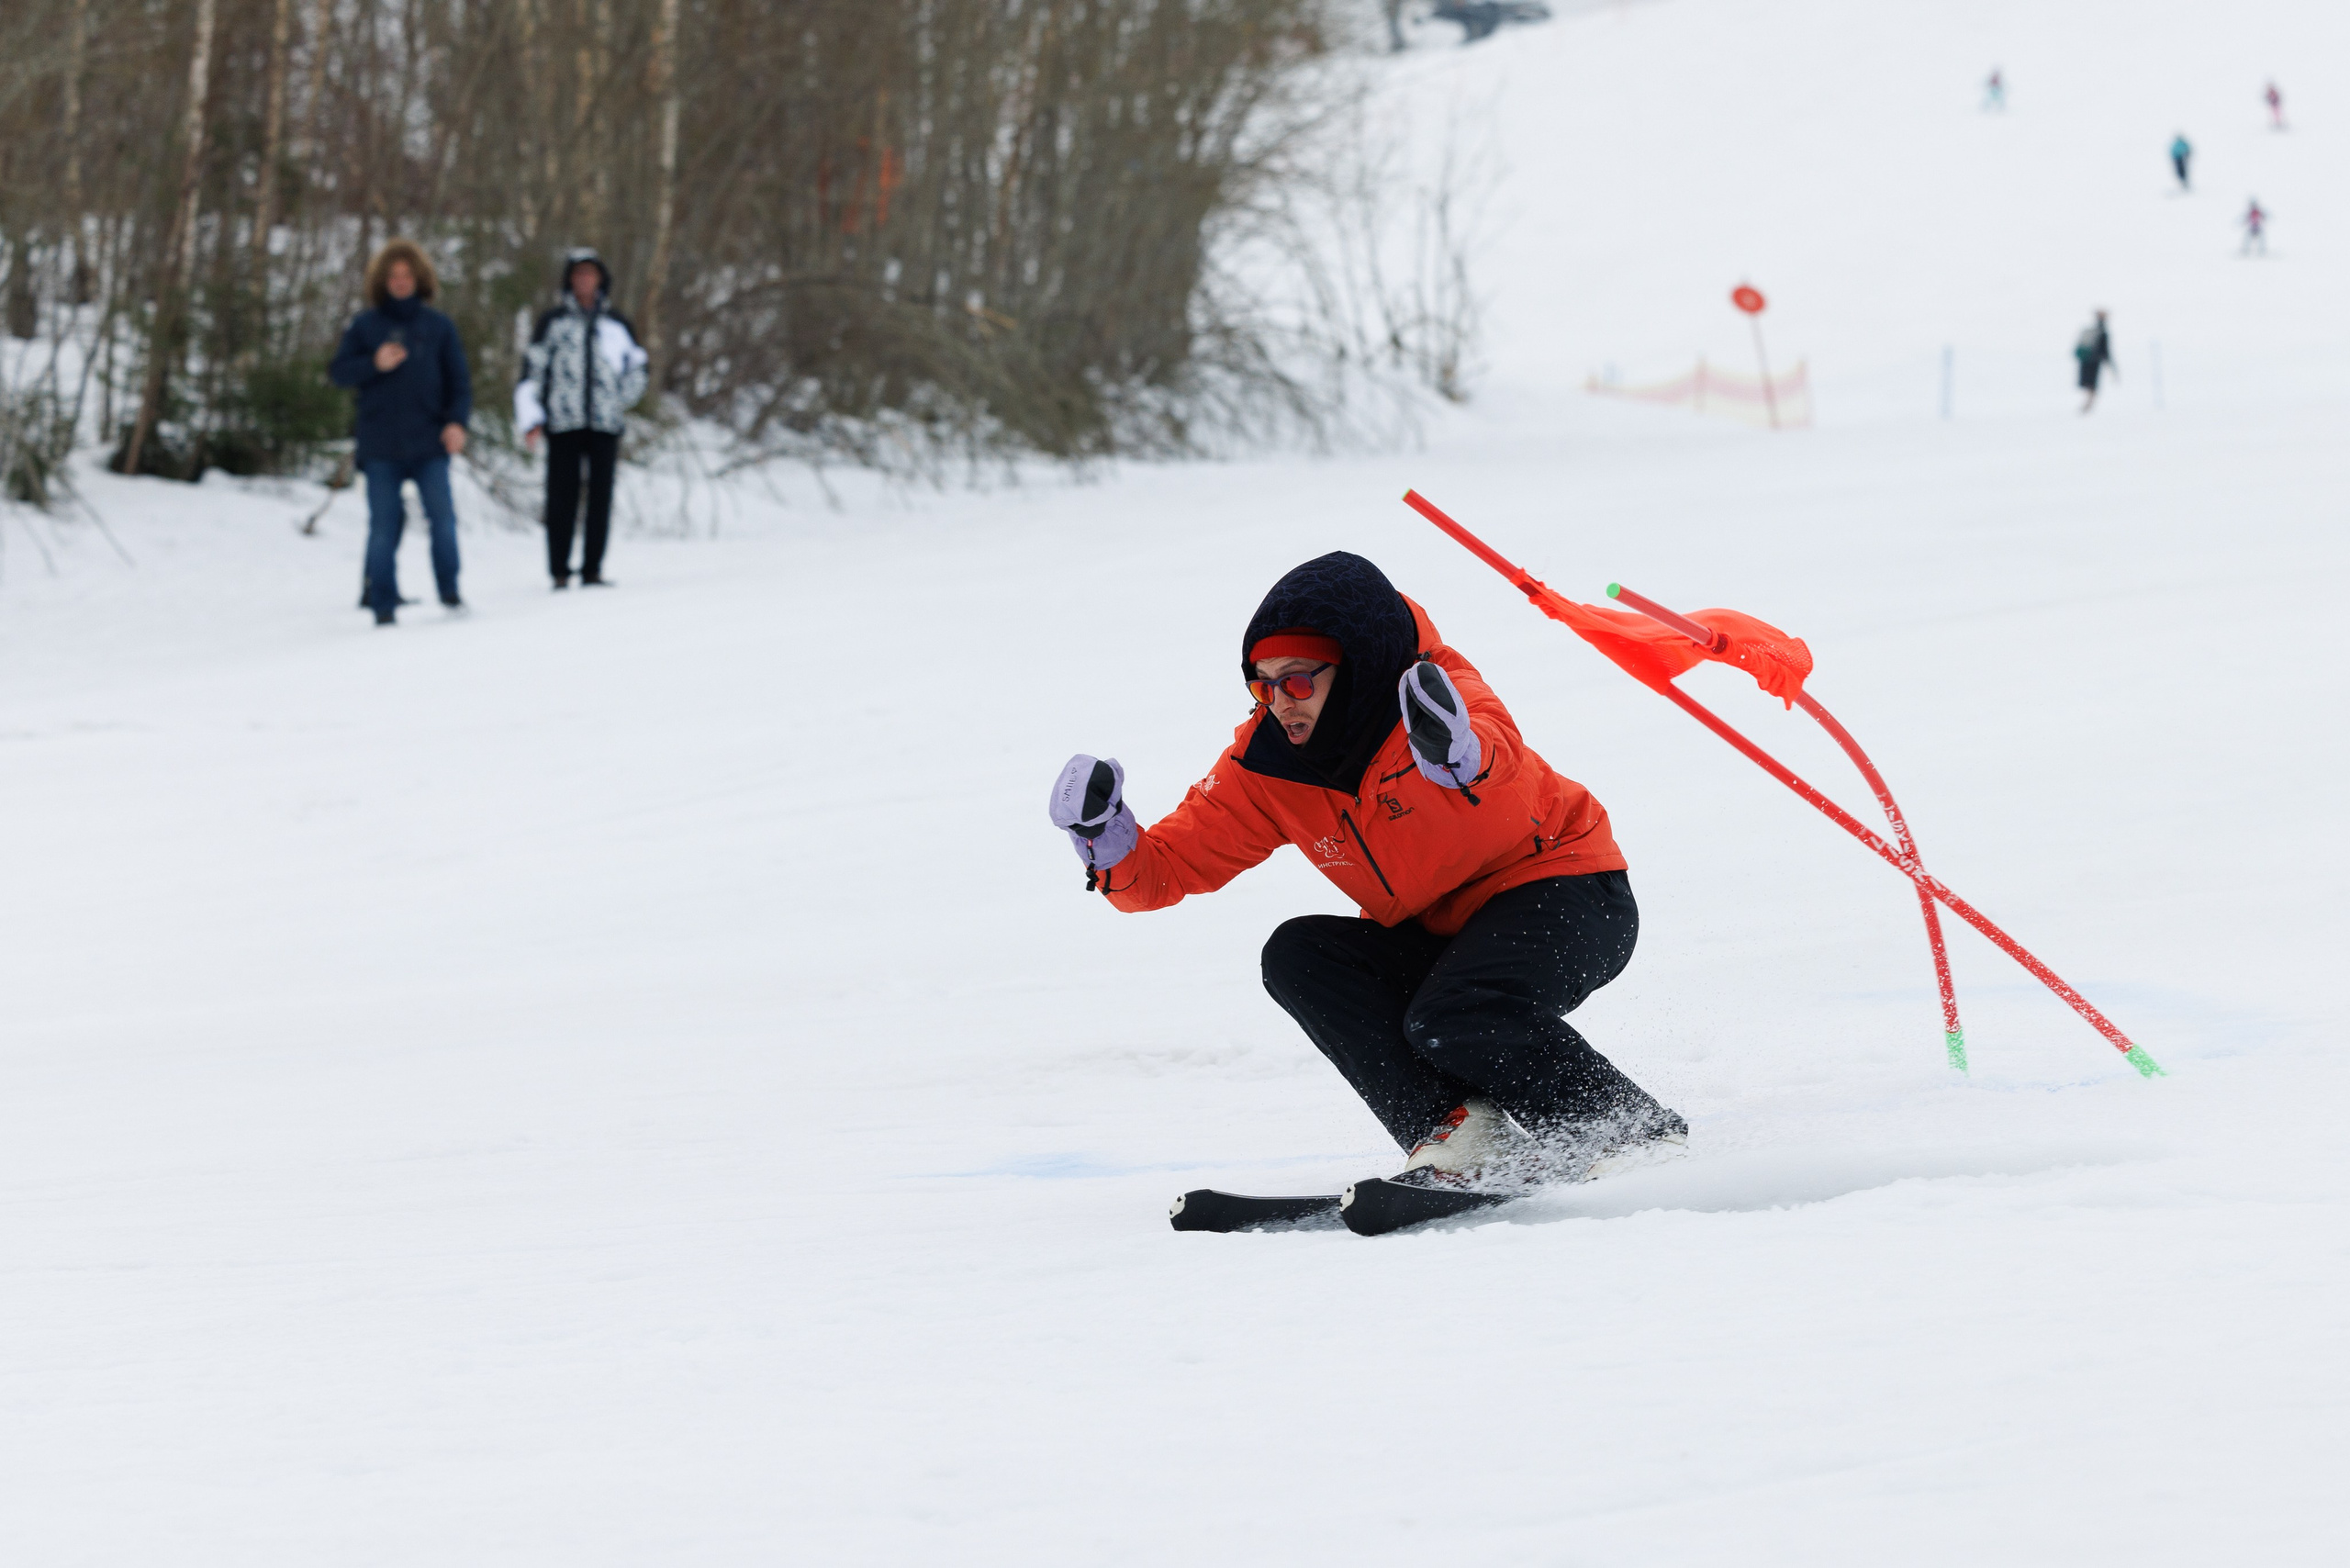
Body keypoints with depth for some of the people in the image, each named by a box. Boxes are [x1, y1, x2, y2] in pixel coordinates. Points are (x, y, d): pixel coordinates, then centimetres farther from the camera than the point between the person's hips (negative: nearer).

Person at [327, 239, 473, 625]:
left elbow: (459, 379, 7)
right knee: (383, 525, 1)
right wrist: (374, 364, -14)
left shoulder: (438, 326, 8)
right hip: (381, 445, 0)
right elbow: (338, 372, 3)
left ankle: (449, 589, 4)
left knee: (442, 516, -11)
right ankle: (382, 604, 6)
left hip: (429, 444, 0)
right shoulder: (365, 326, 6)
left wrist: (457, 421, -8)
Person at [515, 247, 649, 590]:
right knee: (562, 498, -3)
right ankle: (559, 571, 1)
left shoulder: (617, 325, 12)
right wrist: (530, 418, -2)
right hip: (563, 423, -2)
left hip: (605, 423, 2)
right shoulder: (553, 323, 7)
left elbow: (636, 369, 23)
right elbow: (532, 370, 5)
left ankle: (593, 569, 4)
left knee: (600, 497, 0)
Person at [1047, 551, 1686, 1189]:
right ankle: (1456, 1127, -22)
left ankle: (1638, 1134, -13)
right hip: (1436, 937, 7)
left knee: (1453, 1019, -31)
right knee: (1298, 956, -16)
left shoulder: (1438, 693, -24)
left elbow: (1498, 752, -48)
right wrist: (1108, 842, -25)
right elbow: (1171, 864, -3)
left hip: (1567, 889, -7)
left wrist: (1461, 753, -73)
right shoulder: (1266, 766, -7)